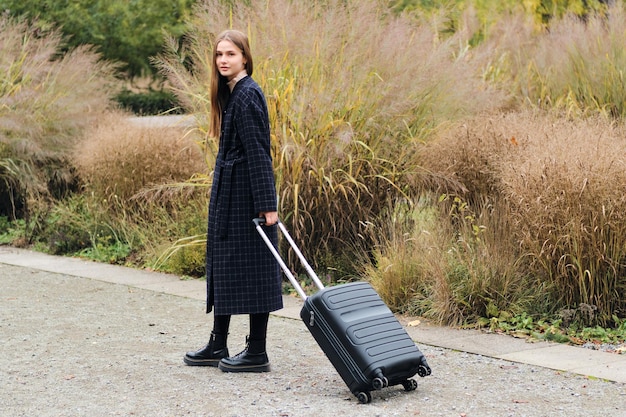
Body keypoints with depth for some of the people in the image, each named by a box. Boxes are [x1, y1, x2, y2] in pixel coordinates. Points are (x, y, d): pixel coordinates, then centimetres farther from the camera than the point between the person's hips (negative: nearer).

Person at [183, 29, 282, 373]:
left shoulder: (247, 94, -16)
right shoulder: (230, 93, 14)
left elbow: (258, 151, -20)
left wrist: (267, 204, -22)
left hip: (245, 193, -10)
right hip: (228, 190, 10)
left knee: (250, 265, -4)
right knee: (223, 262, 15)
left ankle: (257, 353, 4)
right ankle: (218, 346, 24)